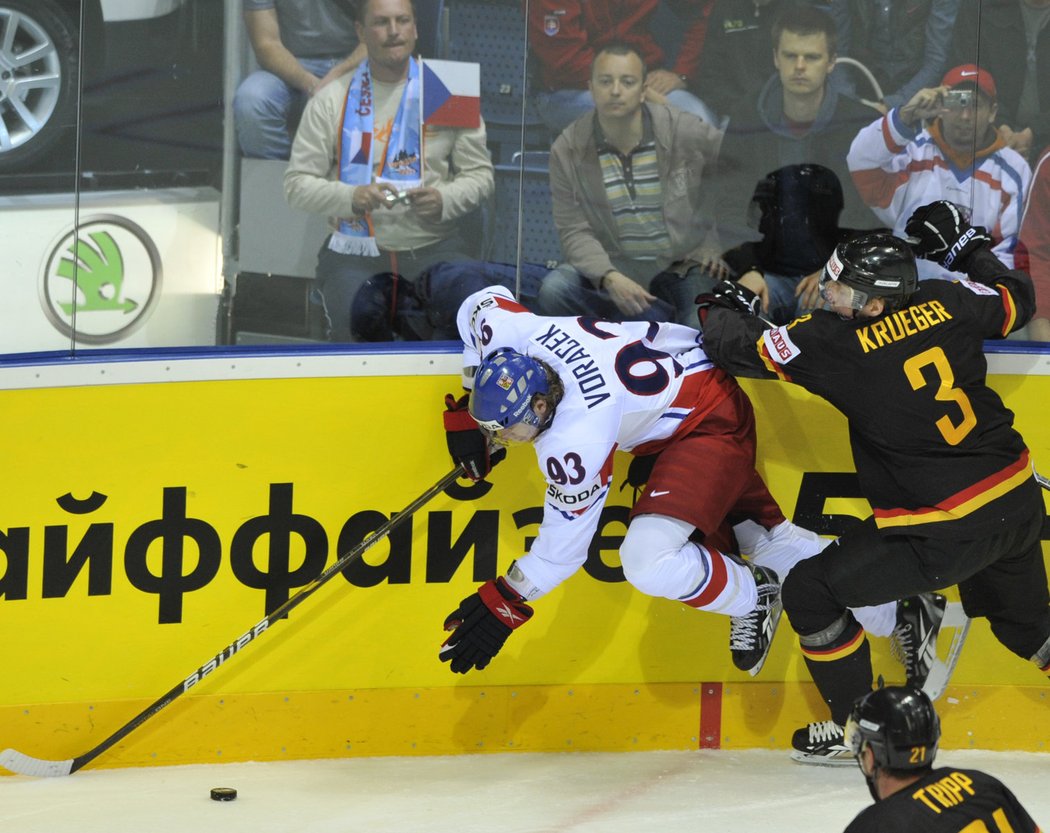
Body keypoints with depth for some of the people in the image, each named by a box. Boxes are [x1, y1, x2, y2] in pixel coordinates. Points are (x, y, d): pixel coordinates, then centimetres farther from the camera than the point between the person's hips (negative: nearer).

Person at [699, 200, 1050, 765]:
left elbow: (737, 348, -9)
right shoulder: (945, 303, -2)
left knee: (811, 591, 8)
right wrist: (964, 245, 30)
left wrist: (725, 308, 13)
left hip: (945, 534, -7)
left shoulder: (836, 343, -17)